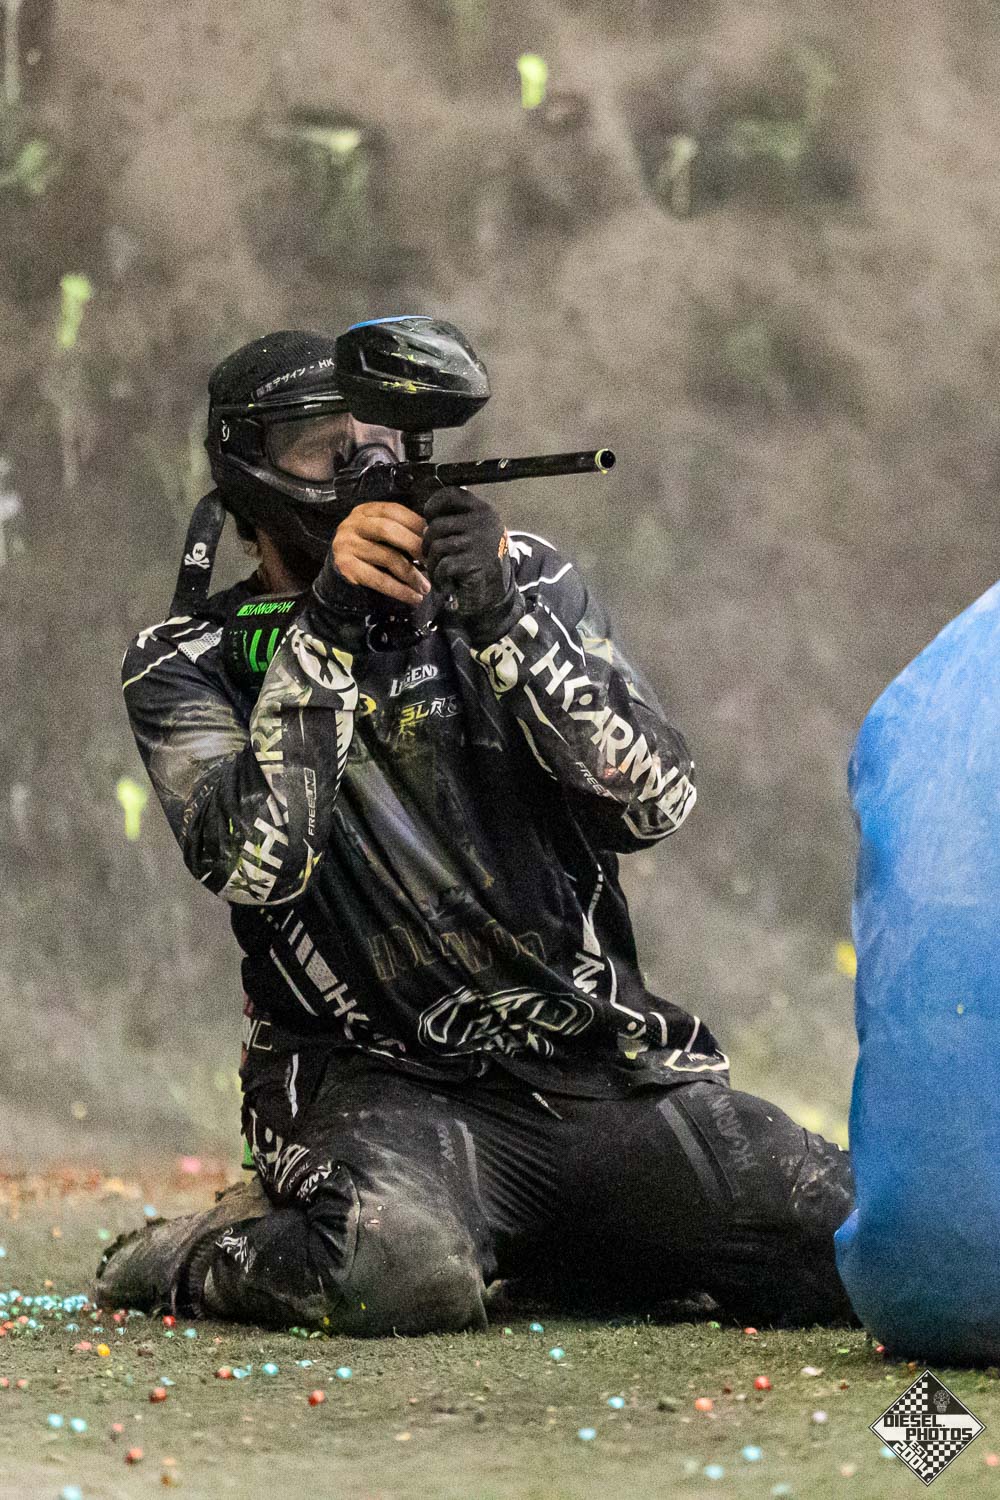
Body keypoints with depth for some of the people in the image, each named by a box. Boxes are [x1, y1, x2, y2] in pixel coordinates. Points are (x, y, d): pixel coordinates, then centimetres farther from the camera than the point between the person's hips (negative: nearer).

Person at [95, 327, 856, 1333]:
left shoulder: (525, 582, 9)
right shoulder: (188, 668, 3)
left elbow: (652, 802, -5)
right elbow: (257, 863, -17)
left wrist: (502, 617, -17)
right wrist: (327, 622, -20)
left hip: (602, 1066, 5)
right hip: (377, 1084, -5)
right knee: (402, 1278, -38)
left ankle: (525, 1250, 14)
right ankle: (203, 1254, -2)